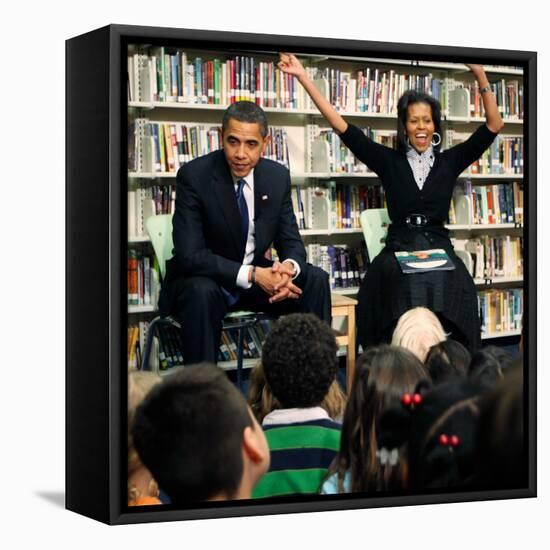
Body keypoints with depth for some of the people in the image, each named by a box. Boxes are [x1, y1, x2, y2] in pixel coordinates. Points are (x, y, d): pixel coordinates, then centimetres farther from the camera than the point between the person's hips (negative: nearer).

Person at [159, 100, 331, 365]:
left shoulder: (278, 176, -4)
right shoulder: (194, 175, -19)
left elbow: (291, 241, 2)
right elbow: (189, 255, -24)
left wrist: (289, 267, -24)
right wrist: (252, 275, -33)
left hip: (257, 275, 5)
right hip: (201, 281, -5)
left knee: (315, 280, -14)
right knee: (202, 292, -37)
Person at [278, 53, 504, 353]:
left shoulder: (449, 161, 14)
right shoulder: (389, 161, 12)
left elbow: (494, 126, 9)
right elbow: (341, 126, 8)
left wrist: (481, 76, -3)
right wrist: (303, 77, 4)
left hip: (439, 248, 1)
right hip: (398, 249, -1)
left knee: (447, 284, -31)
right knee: (407, 284, -33)